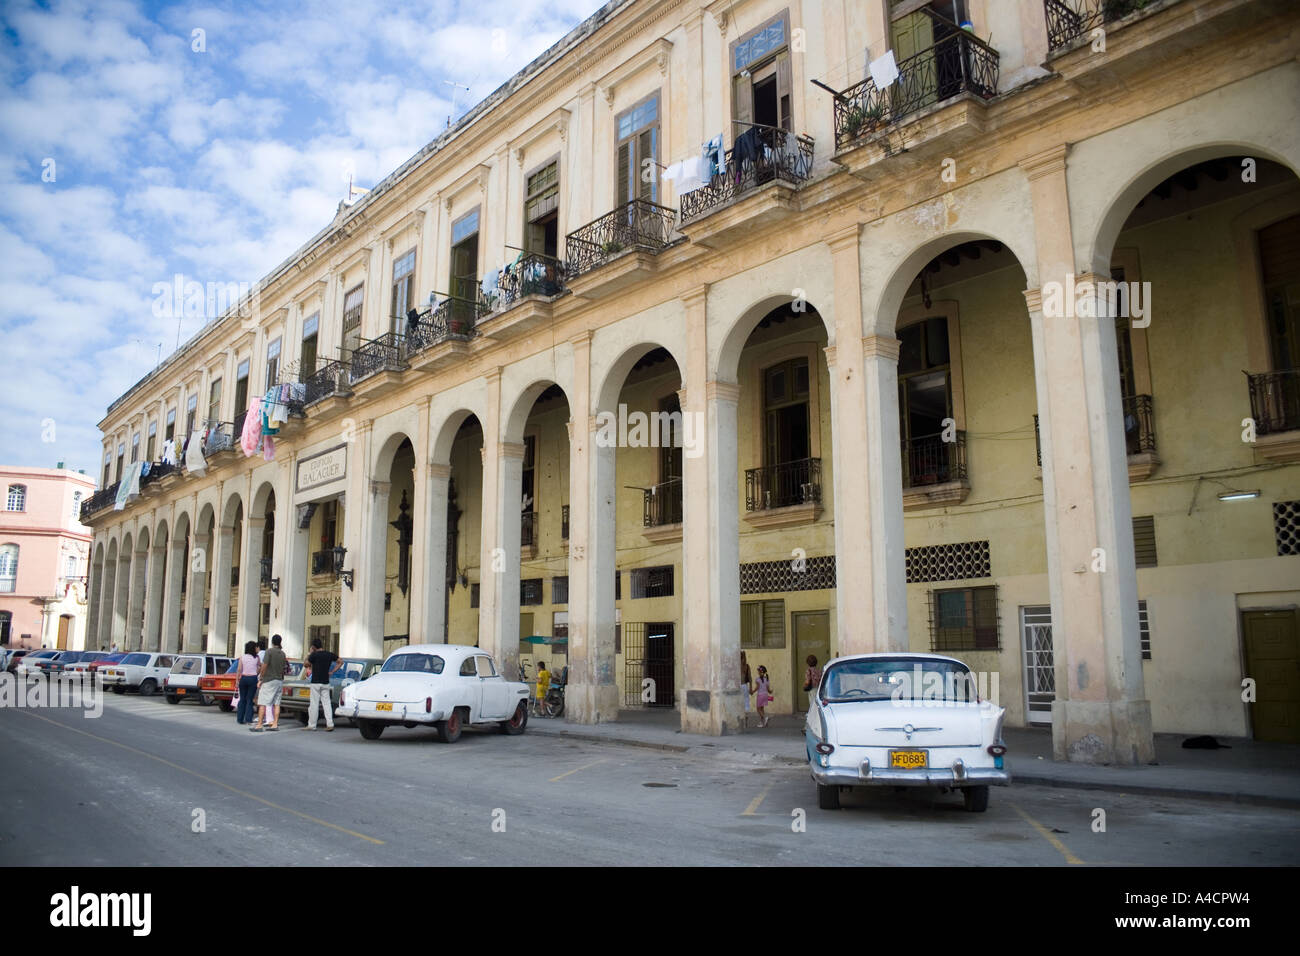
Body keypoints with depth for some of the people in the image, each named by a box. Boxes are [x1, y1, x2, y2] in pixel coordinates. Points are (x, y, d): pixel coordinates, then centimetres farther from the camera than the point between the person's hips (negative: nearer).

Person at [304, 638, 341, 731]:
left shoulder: (314, 655, -11)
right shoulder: (330, 654, 4)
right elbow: (340, 662, 11)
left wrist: (310, 653, 8)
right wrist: (332, 672, 9)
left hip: (316, 683, -5)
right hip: (326, 683, 5)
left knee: (313, 704, 2)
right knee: (327, 703, 6)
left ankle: (311, 725, 7)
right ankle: (330, 724, 0)